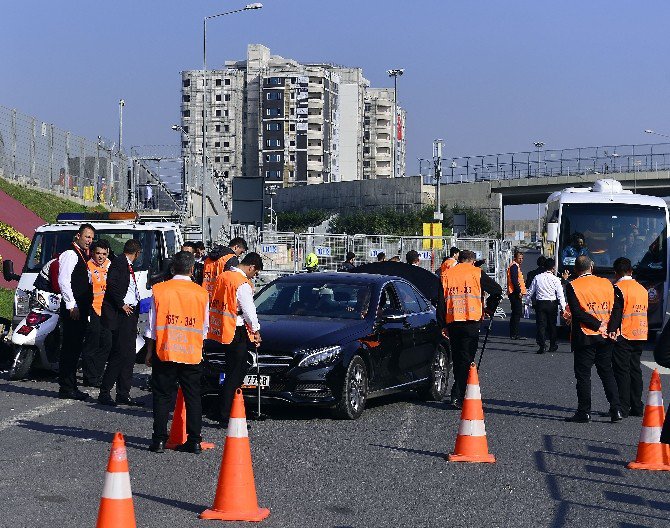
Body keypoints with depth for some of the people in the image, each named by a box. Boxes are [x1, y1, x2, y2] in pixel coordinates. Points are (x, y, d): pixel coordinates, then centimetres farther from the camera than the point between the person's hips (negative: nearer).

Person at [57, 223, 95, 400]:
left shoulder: (83, 256, 20)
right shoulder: (70, 254, -9)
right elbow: (63, 281, -16)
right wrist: (71, 305, -18)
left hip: (82, 308, 10)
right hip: (73, 309, -9)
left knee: (75, 348, 12)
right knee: (69, 348, -7)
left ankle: (71, 387, 17)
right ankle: (66, 388, -6)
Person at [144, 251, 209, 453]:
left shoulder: (159, 290, -3)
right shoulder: (201, 293, 1)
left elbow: (152, 325, 0)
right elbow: (204, 328, 9)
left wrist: (150, 352, 7)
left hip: (165, 353, -1)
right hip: (193, 354, 1)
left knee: (162, 396, 5)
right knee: (193, 397, 8)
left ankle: (159, 440, 3)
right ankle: (194, 441, 8)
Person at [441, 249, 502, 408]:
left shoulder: (447, 274, 11)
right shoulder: (477, 273, 3)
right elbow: (497, 291, 1)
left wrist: (442, 324, 11)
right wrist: (489, 310, 14)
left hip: (452, 322, 3)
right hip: (471, 322, -3)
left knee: (457, 358, 17)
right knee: (466, 359, -3)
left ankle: (460, 393, 25)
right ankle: (458, 396, -13)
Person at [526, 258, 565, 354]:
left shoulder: (537, 278, 0)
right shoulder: (555, 279, -7)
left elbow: (530, 292, 7)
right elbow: (560, 295, -8)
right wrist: (563, 307, -4)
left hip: (540, 304, 1)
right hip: (552, 304, -1)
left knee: (541, 325, 1)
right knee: (552, 325, 13)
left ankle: (542, 346, -9)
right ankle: (552, 345, 22)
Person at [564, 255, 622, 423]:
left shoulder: (573, 286, -8)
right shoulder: (606, 284, 4)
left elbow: (577, 312, -16)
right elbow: (613, 309, 4)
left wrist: (597, 325, -13)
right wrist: (604, 326, 7)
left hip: (584, 338, -4)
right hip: (605, 337, 4)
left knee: (583, 375, 2)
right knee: (607, 373, 12)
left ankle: (584, 412, 4)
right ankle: (616, 410, 8)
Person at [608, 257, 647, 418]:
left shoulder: (619, 288, -11)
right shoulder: (642, 289, 11)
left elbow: (616, 313, -17)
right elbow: (646, 311, 16)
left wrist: (611, 331, -17)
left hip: (623, 336, -7)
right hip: (640, 335, 7)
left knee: (622, 371, -3)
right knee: (635, 370, 12)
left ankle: (622, 408, -3)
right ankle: (637, 407, 14)